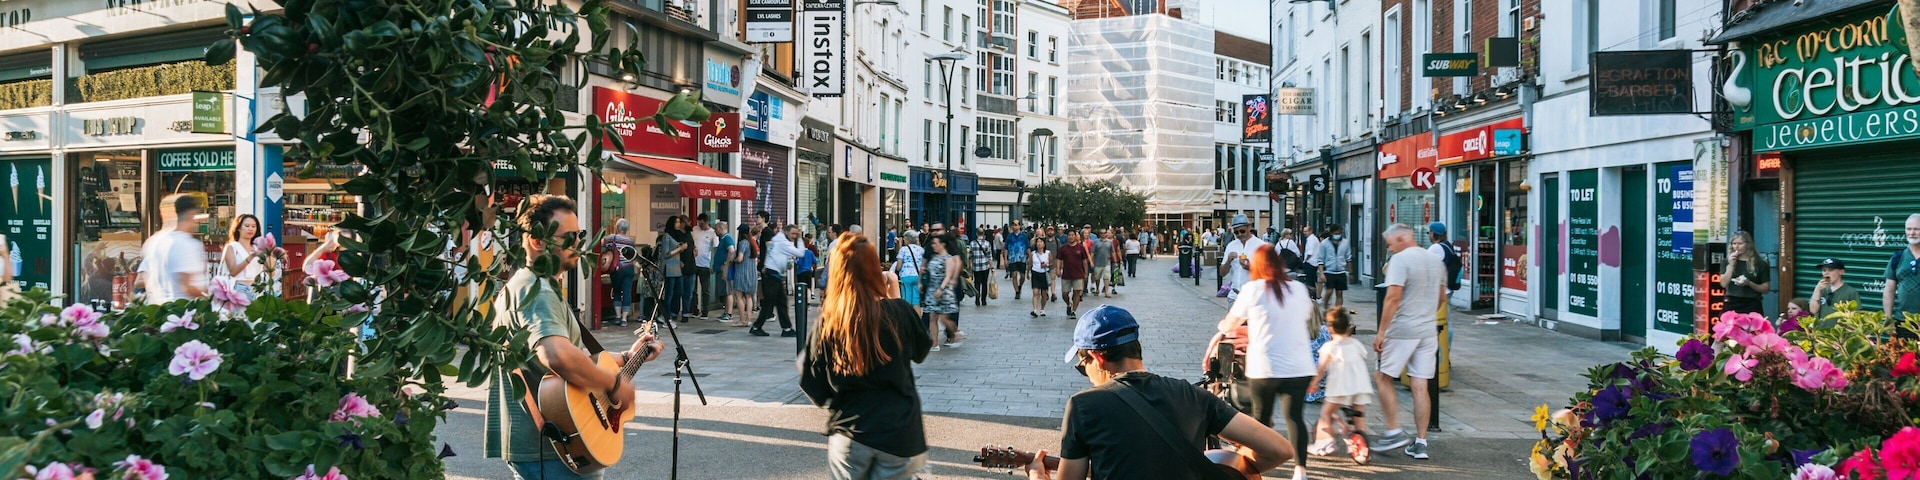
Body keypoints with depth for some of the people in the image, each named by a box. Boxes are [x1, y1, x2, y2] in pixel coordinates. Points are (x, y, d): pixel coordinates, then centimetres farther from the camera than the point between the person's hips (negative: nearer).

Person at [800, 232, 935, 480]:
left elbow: (815, 391, -3)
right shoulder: (899, 312, -9)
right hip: (899, 433, -1)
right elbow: (921, 351, 12)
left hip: (848, 435, 1)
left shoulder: (827, 323, -7)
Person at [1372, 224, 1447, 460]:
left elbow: (1393, 298, -20)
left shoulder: (1400, 259, -12)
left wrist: (1381, 332, -17)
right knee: (1420, 386, 6)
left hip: (1402, 331, -7)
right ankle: (1421, 442, 7)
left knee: (1383, 378, 7)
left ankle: (1394, 431, 2)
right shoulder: (1436, 261, 12)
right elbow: (1441, 296, 22)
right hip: (1429, 331, 7)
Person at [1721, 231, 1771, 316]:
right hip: (1732, 305, 1)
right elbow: (1724, 284, -1)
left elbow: (1765, 289, 4)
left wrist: (1749, 283, -13)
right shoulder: (1727, 262, 10)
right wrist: (1731, 265, -6)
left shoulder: (1760, 264, 4)